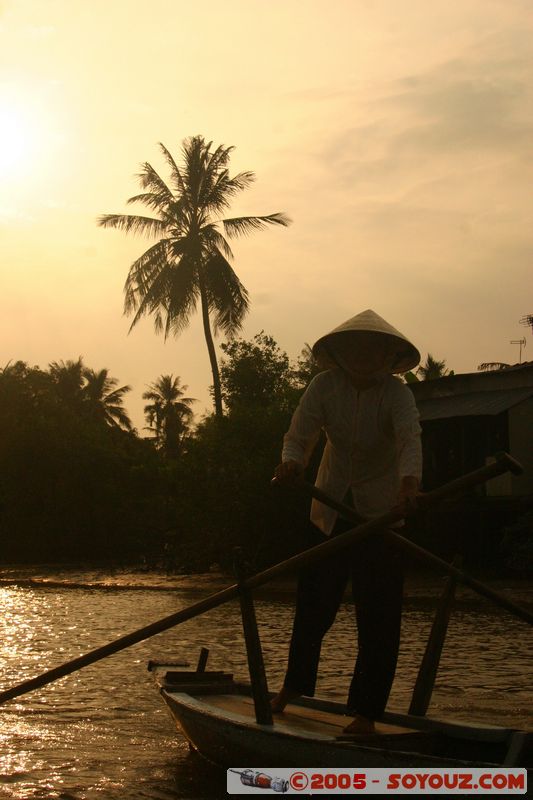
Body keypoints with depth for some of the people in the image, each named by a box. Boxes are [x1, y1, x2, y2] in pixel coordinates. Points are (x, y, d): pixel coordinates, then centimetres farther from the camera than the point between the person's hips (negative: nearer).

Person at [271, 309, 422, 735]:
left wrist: (409, 481, -56)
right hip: (330, 511, 2)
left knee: (378, 617, -5)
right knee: (313, 603, 9)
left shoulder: (397, 394, -17)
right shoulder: (325, 386, -9)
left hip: (382, 512, -2)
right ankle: (294, 686, 32)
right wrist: (291, 462, -38)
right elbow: (299, 435, -13)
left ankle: (365, 712, 5)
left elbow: (410, 438, -35)